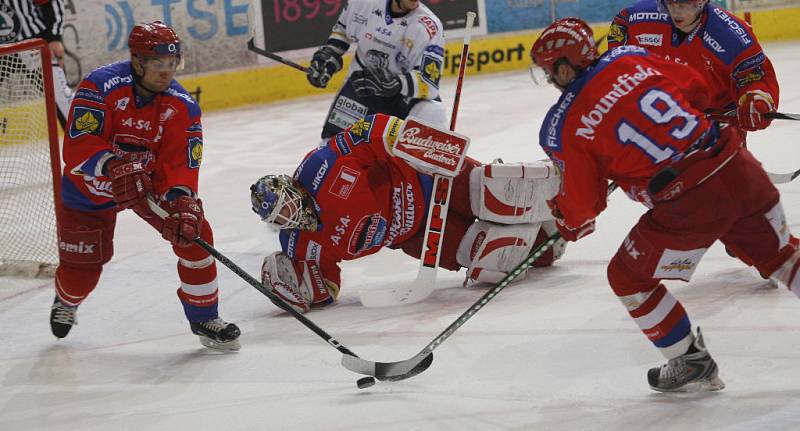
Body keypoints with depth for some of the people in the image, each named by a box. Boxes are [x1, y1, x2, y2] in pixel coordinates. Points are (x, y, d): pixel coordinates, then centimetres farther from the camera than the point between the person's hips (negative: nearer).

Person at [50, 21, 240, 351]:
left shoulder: (182, 107, -17)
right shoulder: (101, 86, -27)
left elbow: (180, 164, -22)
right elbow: (78, 145, -34)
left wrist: (182, 203, -40)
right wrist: (113, 167, -51)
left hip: (151, 180, 3)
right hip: (90, 187, -3)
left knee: (194, 232, -16)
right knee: (82, 269, 3)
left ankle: (204, 318, 1)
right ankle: (66, 302, 44)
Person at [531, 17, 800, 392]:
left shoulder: (565, 126, -4)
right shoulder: (631, 57, 7)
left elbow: (582, 202, 3)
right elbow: (696, 87, 17)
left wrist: (570, 223, 26)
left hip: (686, 207, -5)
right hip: (736, 165, 6)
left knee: (629, 277, 16)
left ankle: (692, 362, 23)